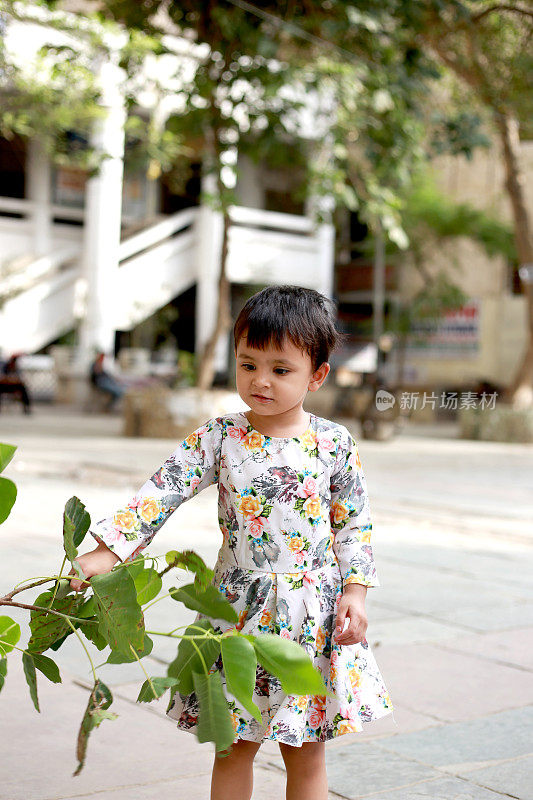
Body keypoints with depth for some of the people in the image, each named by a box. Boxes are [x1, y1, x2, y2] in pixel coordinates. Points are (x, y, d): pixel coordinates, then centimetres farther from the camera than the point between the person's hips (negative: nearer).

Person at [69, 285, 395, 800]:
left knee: (306, 753, 10)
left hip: (313, 614, 0)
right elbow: (162, 492, -10)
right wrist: (105, 554, -18)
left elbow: (354, 524, 4)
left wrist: (354, 591, -5)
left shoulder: (334, 444, -3)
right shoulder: (218, 438, -4)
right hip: (239, 609, 0)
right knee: (233, 746, 11)